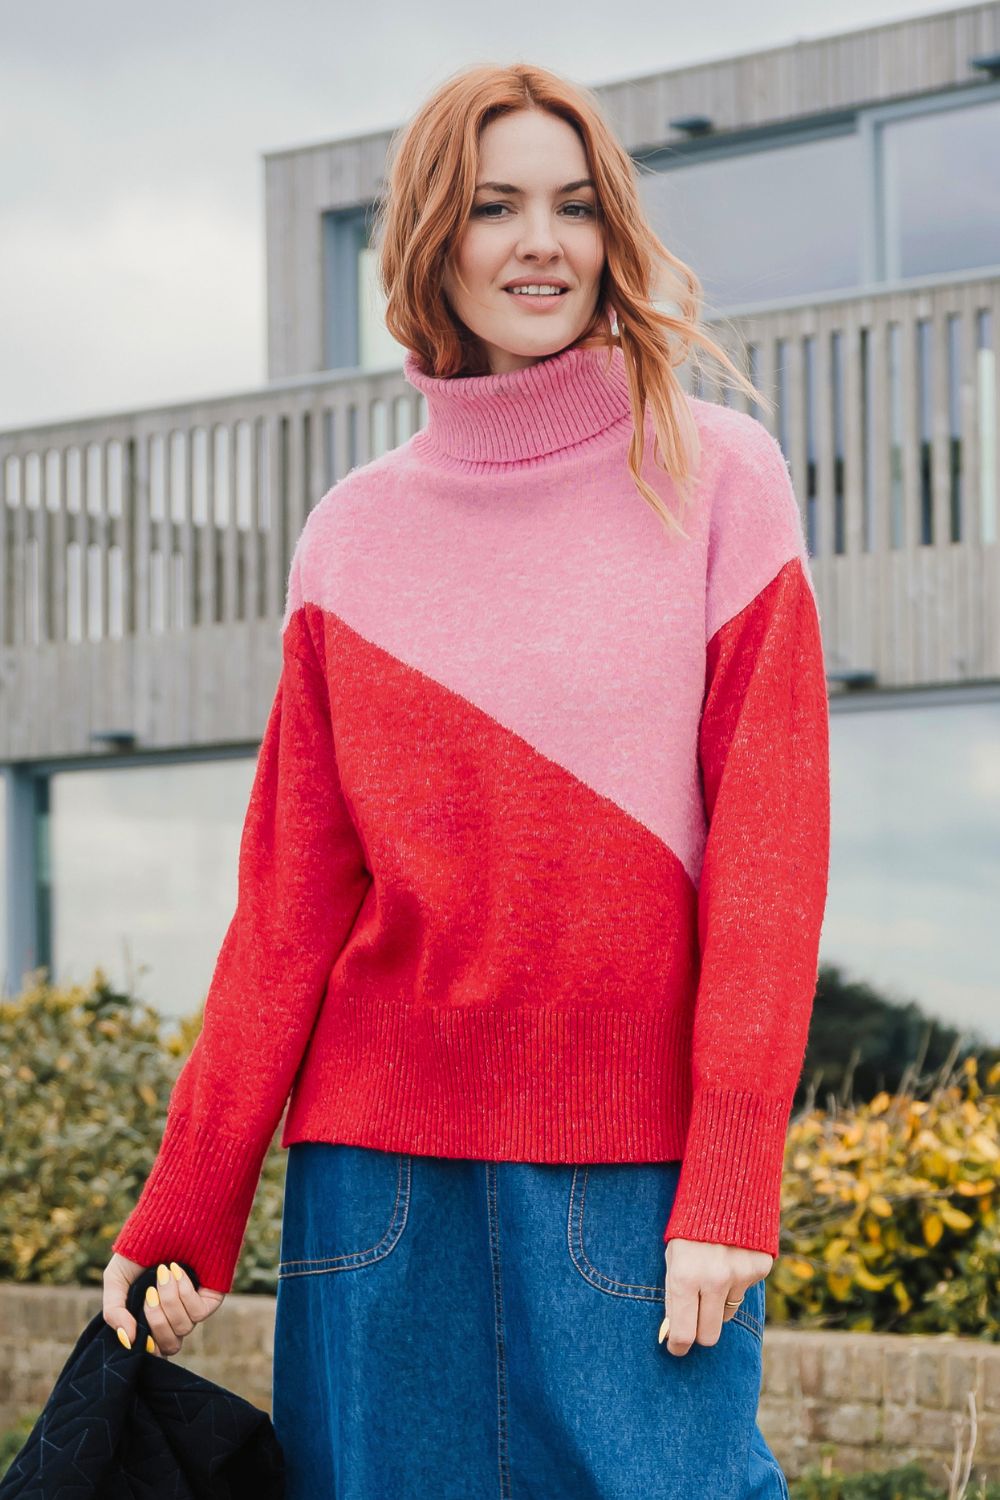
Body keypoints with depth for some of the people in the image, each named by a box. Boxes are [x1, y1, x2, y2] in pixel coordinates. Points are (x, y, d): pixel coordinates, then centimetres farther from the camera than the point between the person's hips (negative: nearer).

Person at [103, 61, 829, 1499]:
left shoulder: (717, 481, 2)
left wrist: (729, 1193, -11)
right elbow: (292, 896, 7)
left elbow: (768, 851, -3)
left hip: (633, 1164, -2)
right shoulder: (355, 535, 8)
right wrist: (181, 1215, 2)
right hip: (380, 1153, 2)